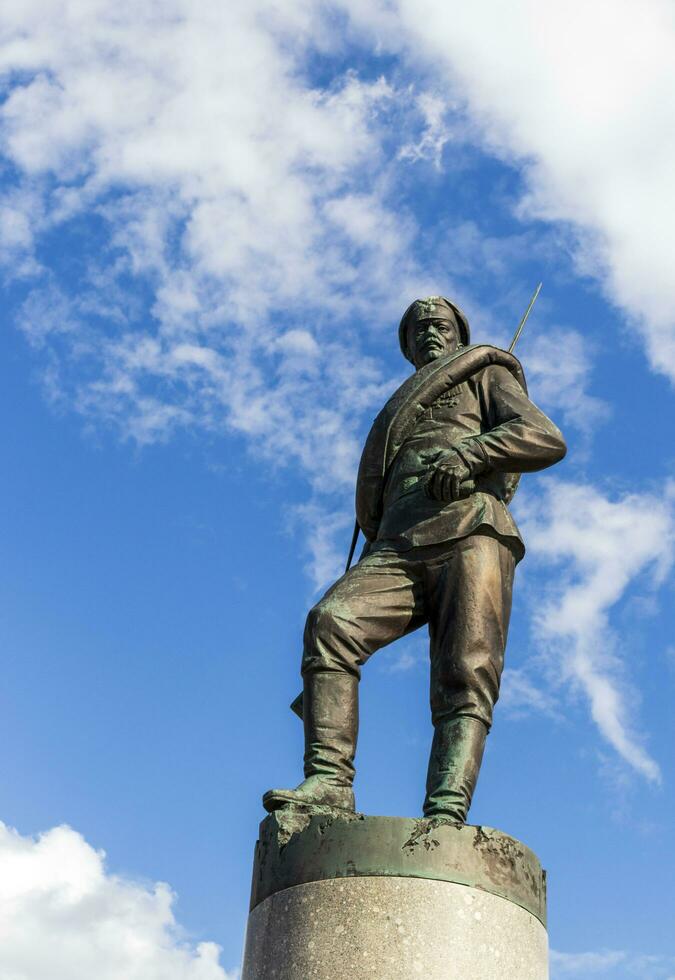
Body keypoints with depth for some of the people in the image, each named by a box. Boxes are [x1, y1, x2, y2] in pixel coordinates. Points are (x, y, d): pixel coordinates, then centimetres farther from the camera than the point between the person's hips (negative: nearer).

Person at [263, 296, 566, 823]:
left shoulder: (487, 374, 25)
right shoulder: (400, 417, 42)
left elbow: (547, 439, 5)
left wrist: (468, 453, -11)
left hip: (471, 532, -4)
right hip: (400, 547, 4)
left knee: (464, 679, -23)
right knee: (331, 621, -26)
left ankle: (446, 816, -38)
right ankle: (329, 782, -35)